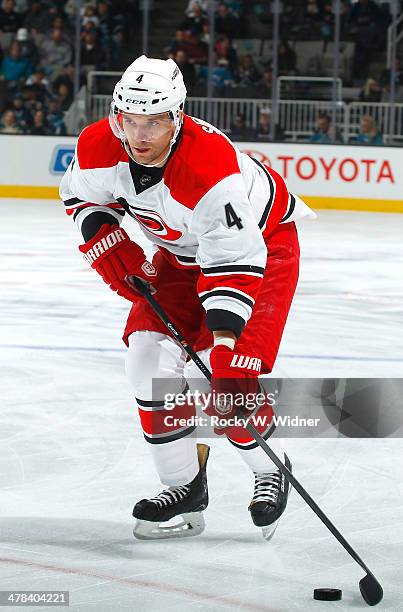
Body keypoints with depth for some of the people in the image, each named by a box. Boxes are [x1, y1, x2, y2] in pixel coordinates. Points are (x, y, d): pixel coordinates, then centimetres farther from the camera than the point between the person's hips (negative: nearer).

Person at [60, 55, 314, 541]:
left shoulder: (211, 166, -40)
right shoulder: (99, 146, -20)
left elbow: (235, 259, -40)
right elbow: (80, 193, 4)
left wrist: (224, 336, -46)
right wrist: (106, 243, -12)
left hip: (262, 243, -6)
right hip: (183, 251, 7)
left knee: (224, 376, -18)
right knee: (148, 352, -9)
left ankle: (271, 470, 9)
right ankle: (184, 487, 5)